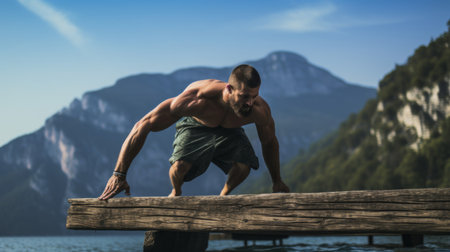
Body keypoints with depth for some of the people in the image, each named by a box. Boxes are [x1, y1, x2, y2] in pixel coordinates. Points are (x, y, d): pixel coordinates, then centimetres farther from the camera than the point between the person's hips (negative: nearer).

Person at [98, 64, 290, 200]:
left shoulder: (260, 110, -32)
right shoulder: (196, 100, -43)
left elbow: (269, 142, -7)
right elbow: (143, 126, -37)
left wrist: (277, 182, 6)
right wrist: (119, 174, -36)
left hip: (229, 133, 2)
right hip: (196, 127, -2)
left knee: (244, 166, -30)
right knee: (181, 165, -34)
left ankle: (224, 194, 7)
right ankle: (176, 193, 5)